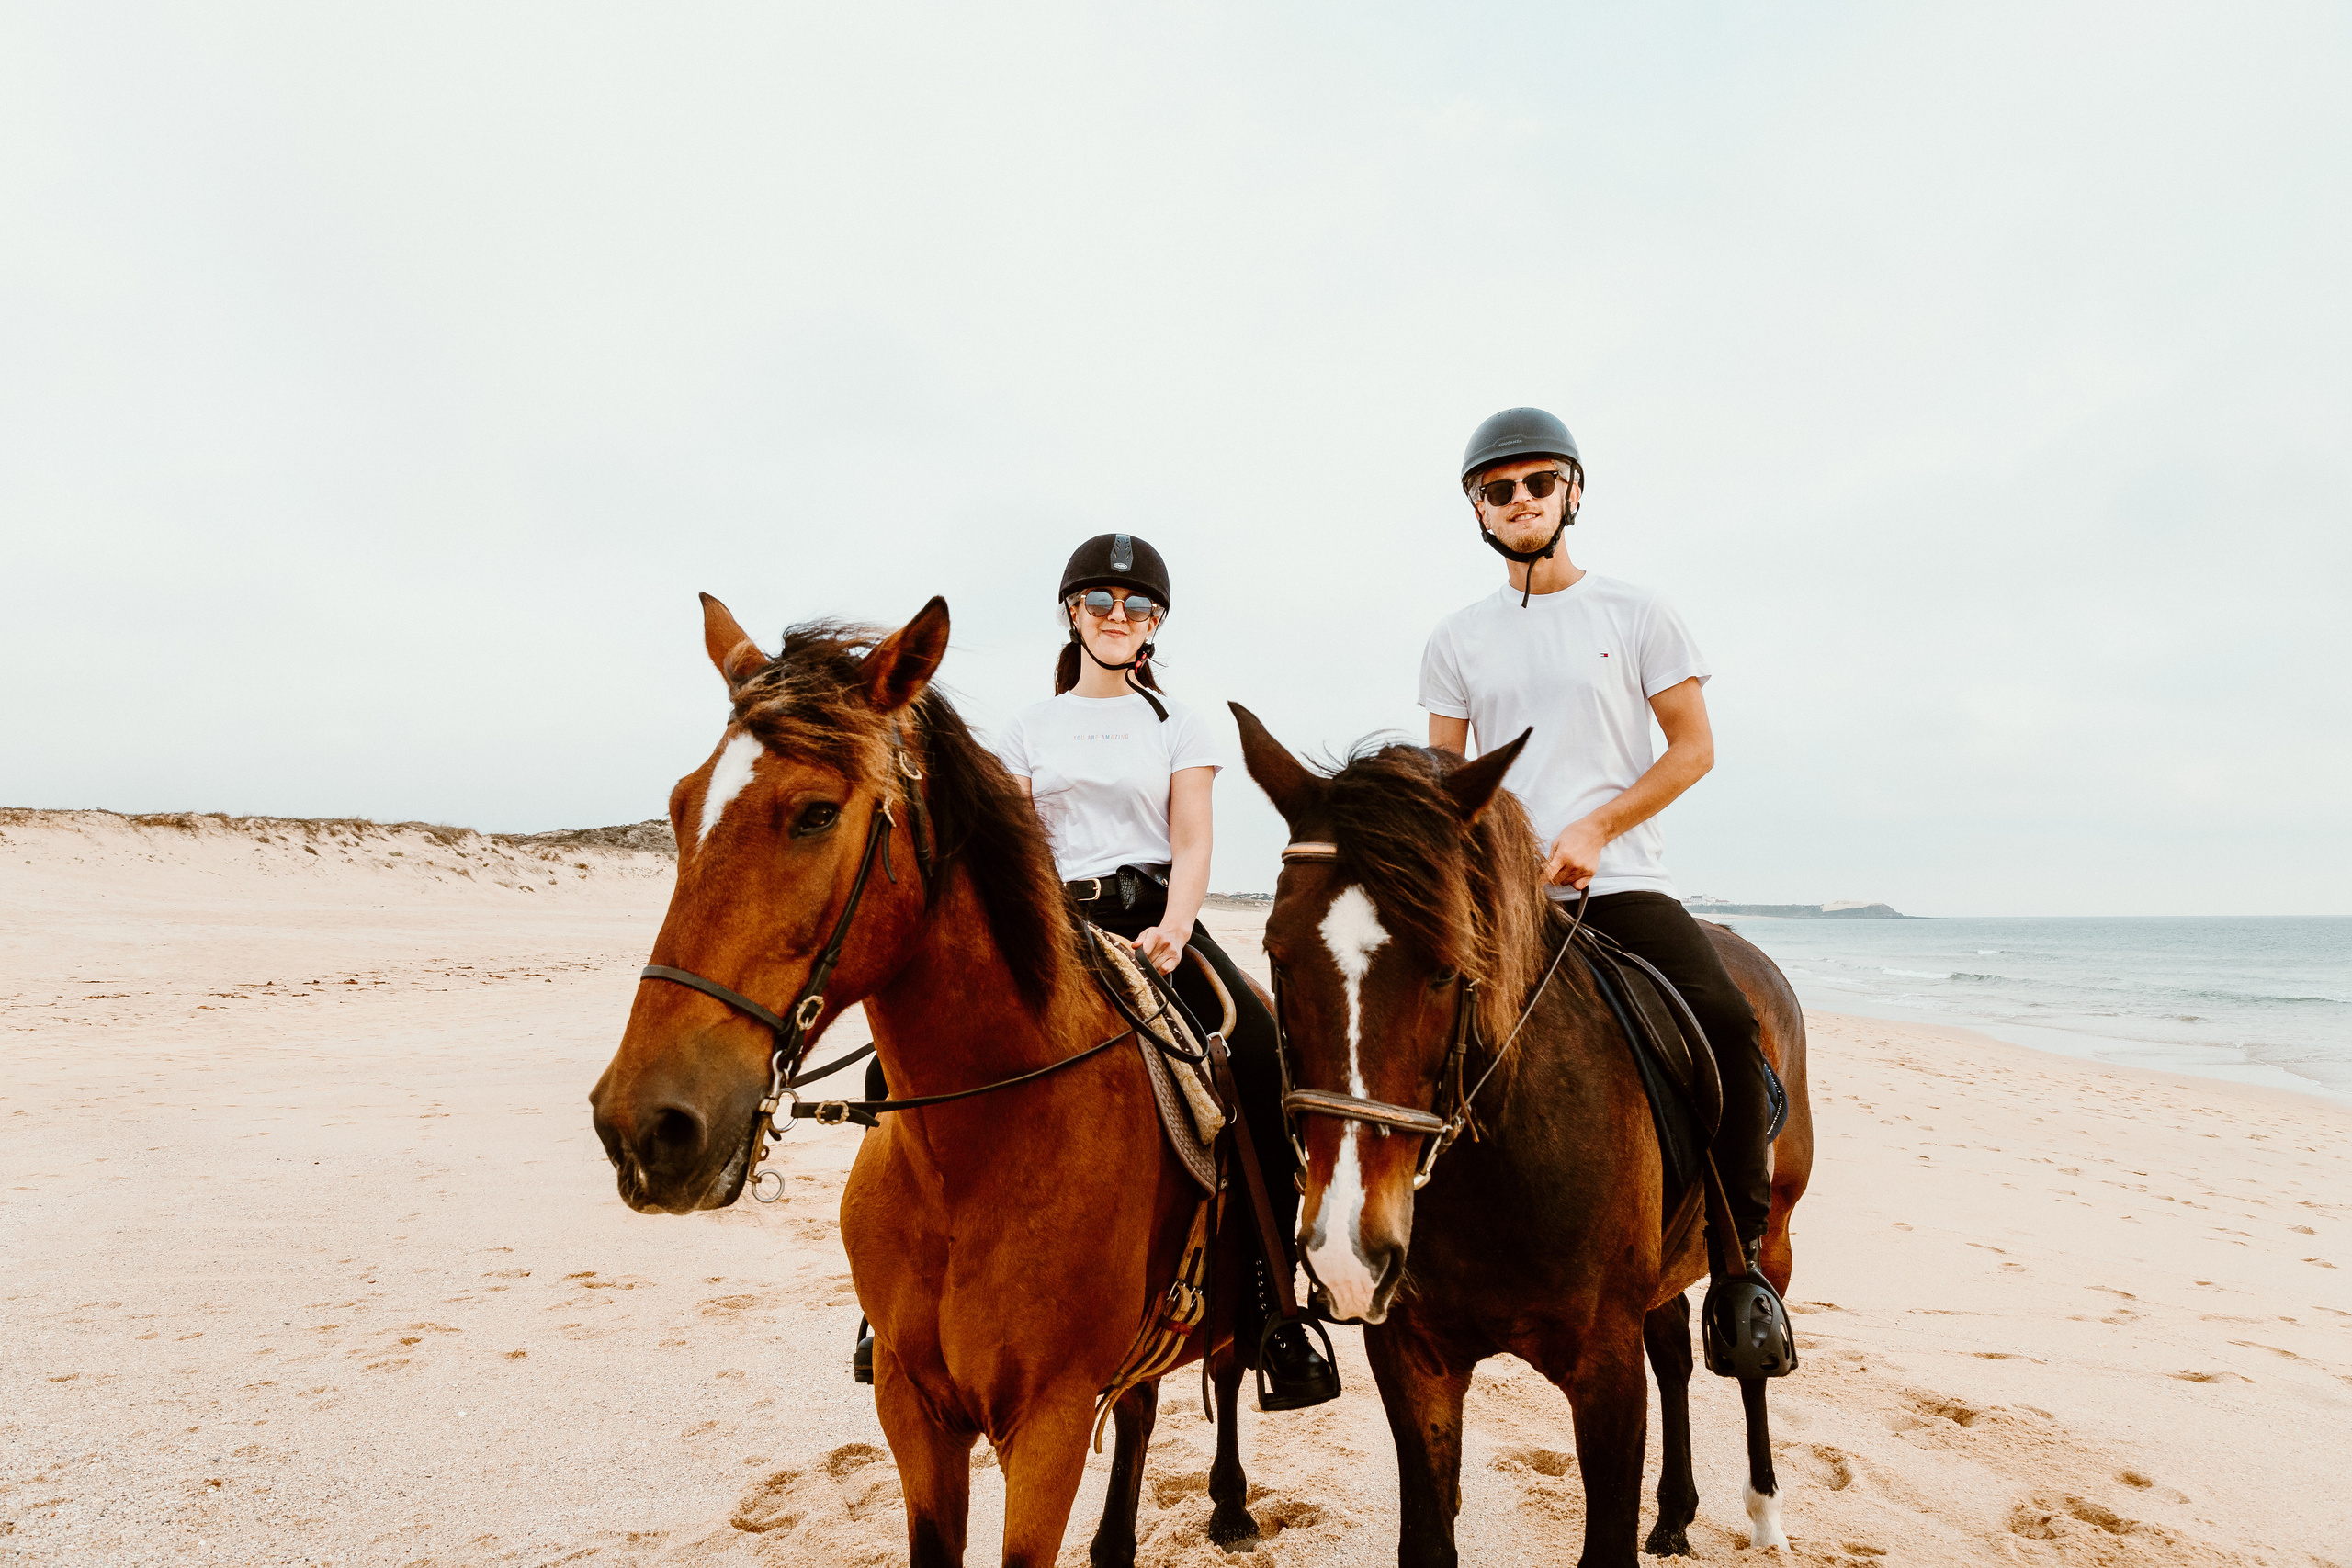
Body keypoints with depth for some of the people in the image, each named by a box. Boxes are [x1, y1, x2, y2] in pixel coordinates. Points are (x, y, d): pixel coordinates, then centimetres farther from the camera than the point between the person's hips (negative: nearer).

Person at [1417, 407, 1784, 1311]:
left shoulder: (1636, 615, 5)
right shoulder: (1457, 640, 11)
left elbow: (1694, 747, 2)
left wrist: (1594, 830, -11)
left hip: (1623, 880, -2)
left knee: (1725, 1018, -25)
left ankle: (1744, 1250, -8)